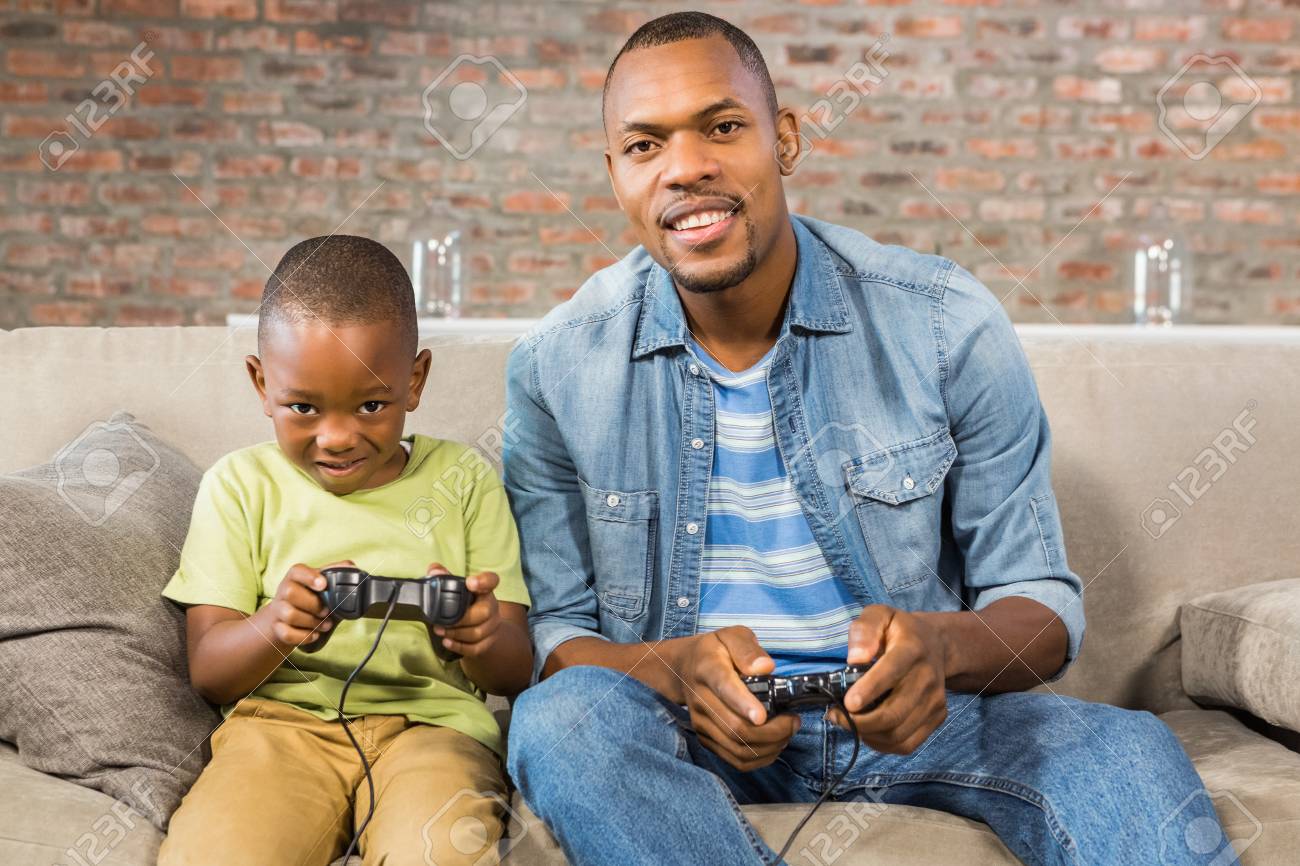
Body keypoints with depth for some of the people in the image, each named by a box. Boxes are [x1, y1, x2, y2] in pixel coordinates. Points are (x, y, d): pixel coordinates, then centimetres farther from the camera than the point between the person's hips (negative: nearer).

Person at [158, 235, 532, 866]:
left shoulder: (462, 480, 11)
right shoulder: (241, 484, 11)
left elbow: (515, 672, 7)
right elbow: (207, 672, 5)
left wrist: (482, 637, -18)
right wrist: (272, 628, -18)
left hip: (432, 717, -1)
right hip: (281, 719, 1)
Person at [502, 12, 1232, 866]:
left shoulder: (949, 324, -9)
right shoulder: (557, 366, -7)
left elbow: (1044, 607, -4)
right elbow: (553, 634, -2)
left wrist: (940, 648, -28)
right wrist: (673, 668, -25)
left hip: (906, 716, -1)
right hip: (691, 728, 2)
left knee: (1134, 755, -28)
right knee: (560, 718, -32)